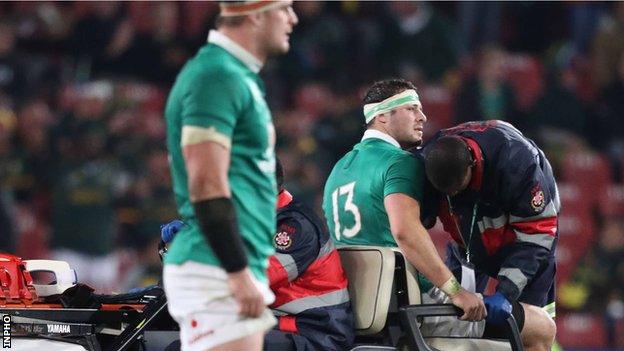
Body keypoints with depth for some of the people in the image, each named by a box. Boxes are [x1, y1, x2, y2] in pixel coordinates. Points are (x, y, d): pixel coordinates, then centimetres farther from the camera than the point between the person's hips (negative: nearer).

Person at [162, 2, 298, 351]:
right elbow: (206, 186, -20)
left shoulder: (239, 76, 18)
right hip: (217, 272, -10)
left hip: (239, 270, 10)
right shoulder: (216, 76, -13)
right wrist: (239, 273, -21)